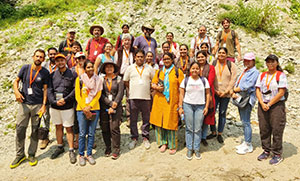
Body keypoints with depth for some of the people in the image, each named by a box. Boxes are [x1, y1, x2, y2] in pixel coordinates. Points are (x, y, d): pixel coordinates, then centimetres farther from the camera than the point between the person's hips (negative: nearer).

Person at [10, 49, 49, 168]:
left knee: (35, 131, 7)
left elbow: (45, 89, -1)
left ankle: (31, 154, 21)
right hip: (24, 103, 1)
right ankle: (20, 155, 18)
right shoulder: (25, 68, 2)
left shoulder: (45, 72, -2)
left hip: (37, 105, -1)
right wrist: (16, 91, -9)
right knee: (20, 129, 2)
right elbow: (16, 81, 11)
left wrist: (44, 105, -7)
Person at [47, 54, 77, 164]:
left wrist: (65, 99, -16)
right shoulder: (52, 75, 7)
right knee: (58, 126, 15)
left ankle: (71, 151, 11)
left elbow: (75, 90, -8)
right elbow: (49, 90, 1)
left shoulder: (73, 74, -2)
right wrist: (54, 101, -12)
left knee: (69, 128, 1)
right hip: (54, 106, 3)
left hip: (67, 106, -3)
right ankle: (60, 147, 30)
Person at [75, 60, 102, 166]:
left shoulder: (98, 80, 5)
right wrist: (84, 109, -9)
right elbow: (77, 96, -1)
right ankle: (81, 155, 16)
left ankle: (89, 154, 20)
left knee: (91, 133, 7)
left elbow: (98, 95, 1)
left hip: (94, 109, 2)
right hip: (81, 109, -2)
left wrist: (89, 106, -9)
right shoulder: (79, 79, 1)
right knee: (82, 133, 2)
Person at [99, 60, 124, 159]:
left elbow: (120, 93, -2)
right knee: (105, 129, 4)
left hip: (116, 107, -2)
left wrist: (113, 106, -10)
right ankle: (108, 148, 20)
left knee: (114, 128, -7)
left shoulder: (119, 79, 5)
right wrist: (110, 103, -11)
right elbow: (101, 94, 0)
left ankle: (116, 150, 3)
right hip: (104, 107, 2)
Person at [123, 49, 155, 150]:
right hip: (133, 97, 0)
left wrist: (149, 88, 4)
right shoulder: (130, 68, 6)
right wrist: (132, 89, 5)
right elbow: (125, 81, 10)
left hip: (146, 97, 0)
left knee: (146, 119, 6)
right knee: (133, 119, 6)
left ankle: (145, 138, 18)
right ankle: (134, 138, 18)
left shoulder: (149, 68, 7)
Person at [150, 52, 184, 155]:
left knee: (171, 123, 0)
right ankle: (163, 143, 21)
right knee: (159, 121, 5)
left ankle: (172, 145, 15)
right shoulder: (159, 72, 14)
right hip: (159, 101, 3)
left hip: (172, 102, -3)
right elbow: (153, 83, 14)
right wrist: (157, 87, -9)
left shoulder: (178, 72, 2)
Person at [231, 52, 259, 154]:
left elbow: (246, 86, -18)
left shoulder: (254, 72, -8)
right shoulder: (244, 71, 19)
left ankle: (248, 146, 2)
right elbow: (237, 83, 12)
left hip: (247, 99, -8)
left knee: (246, 122, -7)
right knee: (244, 122, 13)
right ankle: (246, 142, 22)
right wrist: (233, 93, -6)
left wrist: (234, 90, -8)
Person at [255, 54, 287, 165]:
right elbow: (258, 90, 6)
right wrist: (262, 104, -8)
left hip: (277, 105, -4)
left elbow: (281, 93, -10)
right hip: (262, 105, 5)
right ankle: (266, 151, 24)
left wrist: (269, 104, -11)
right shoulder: (262, 75, 12)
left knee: (277, 130, -2)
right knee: (263, 129, 9)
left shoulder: (281, 75, -3)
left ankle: (277, 154, 11)